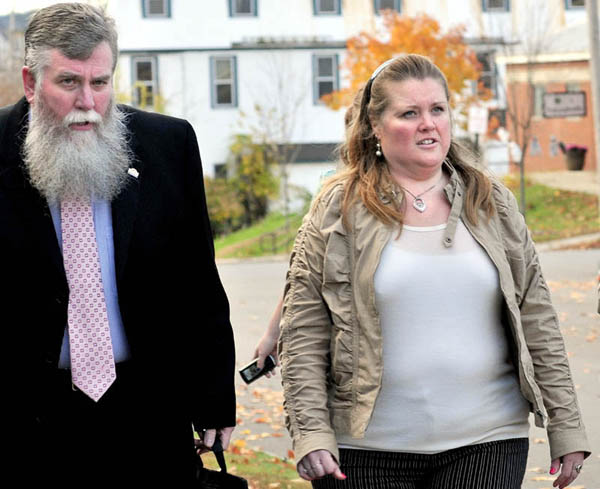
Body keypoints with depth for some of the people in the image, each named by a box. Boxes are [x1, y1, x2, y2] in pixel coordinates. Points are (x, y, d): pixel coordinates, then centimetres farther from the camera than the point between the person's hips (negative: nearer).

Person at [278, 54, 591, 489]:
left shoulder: (493, 204, 9)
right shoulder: (339, 210, 1)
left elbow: (537, 323, 10)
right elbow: (302, 334, -1)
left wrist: (566, 428, 8)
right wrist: (311, 433, -10)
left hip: (486, 443, 2)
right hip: (368, 451, -1)